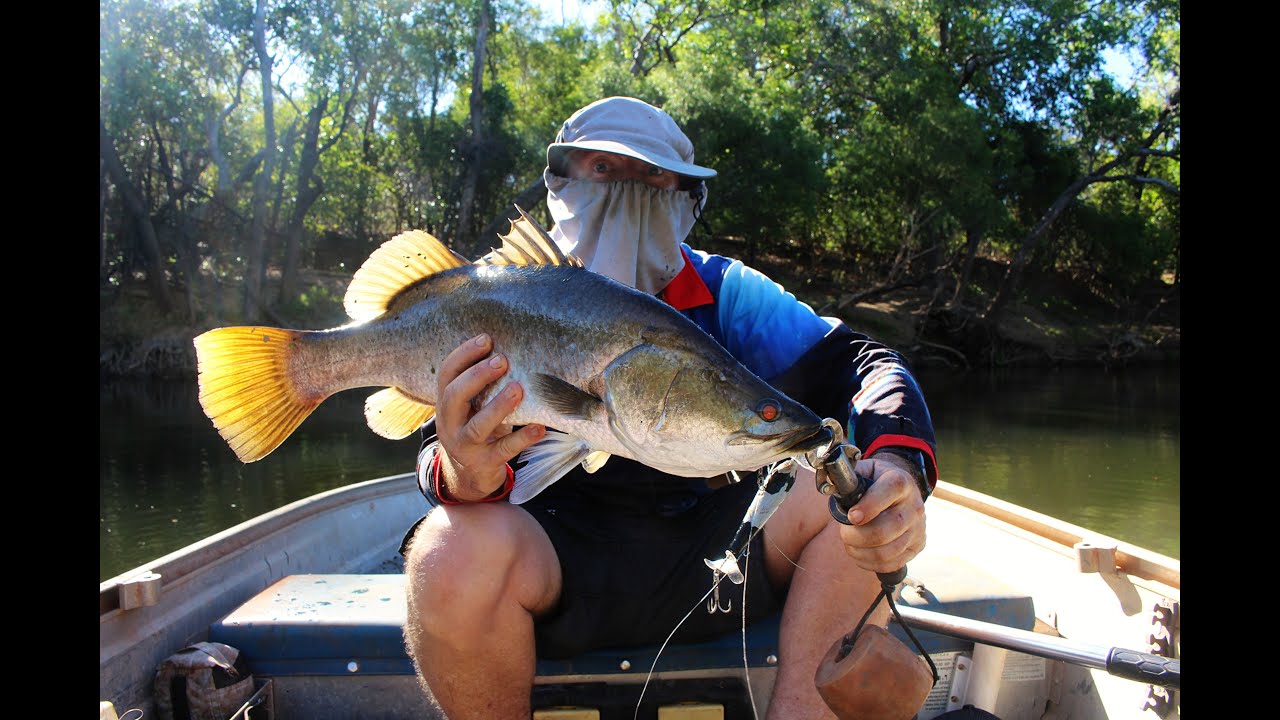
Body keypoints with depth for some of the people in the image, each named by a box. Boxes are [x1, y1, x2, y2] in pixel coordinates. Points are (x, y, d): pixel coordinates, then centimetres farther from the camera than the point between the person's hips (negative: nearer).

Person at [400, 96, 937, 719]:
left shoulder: (723, 291, 4)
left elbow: (863, 363, -4)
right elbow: (443, 451, -7)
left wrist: (896, 464, -27)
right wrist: (461, 475, -34)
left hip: (710, 543, 2)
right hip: (562, 561, -1)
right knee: (453, 554, -32)